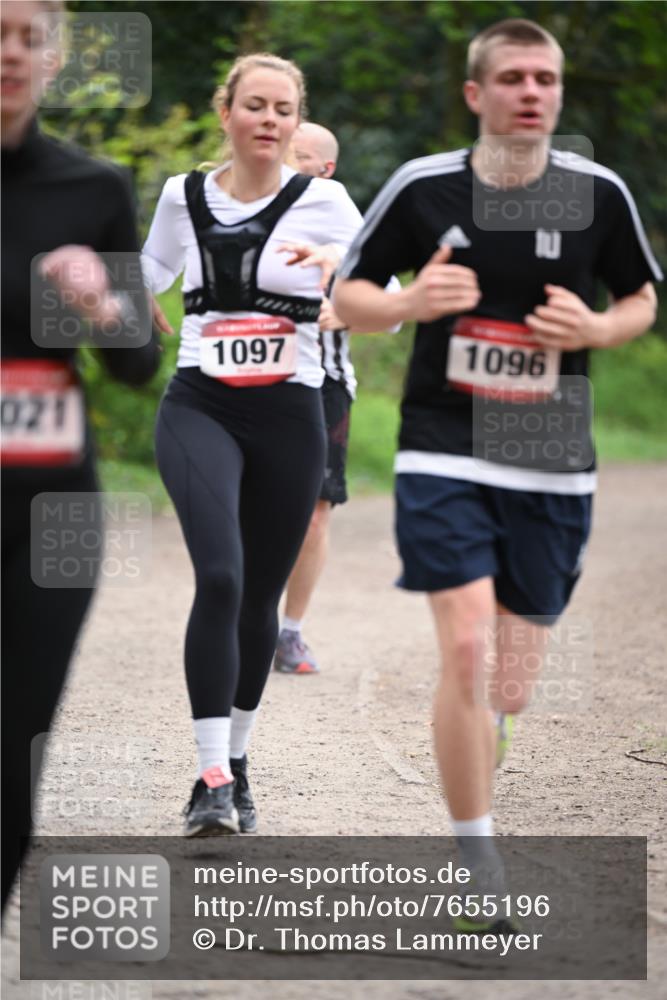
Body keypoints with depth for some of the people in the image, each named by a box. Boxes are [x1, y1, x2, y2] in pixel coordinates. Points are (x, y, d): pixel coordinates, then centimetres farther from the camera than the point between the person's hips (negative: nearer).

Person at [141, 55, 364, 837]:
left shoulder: (322, 203, -1)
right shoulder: (183, 198, 6)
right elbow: (148, 275, 26)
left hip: (287, 417, 0)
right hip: (199, 409, 0)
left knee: (259, 596, 9)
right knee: (220, 576, -21)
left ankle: (234, 761, 29)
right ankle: (212, 778, -22)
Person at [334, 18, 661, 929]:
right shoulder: (423, 188, -3)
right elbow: (348, 297, 6)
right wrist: (412, 302, -15)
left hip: (553, 472, 2)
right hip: (444, 455, -2)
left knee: (510, 693, 4)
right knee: (467, 652, -17)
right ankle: (478, 869, -6)